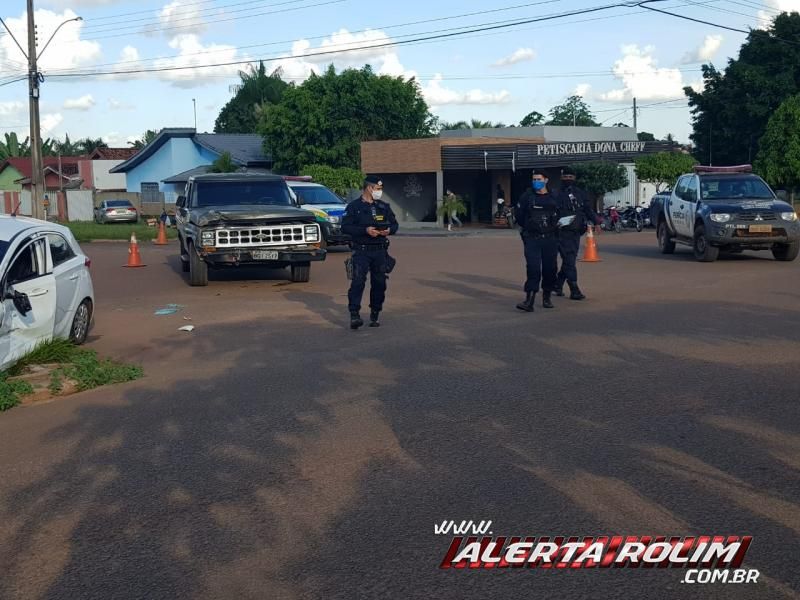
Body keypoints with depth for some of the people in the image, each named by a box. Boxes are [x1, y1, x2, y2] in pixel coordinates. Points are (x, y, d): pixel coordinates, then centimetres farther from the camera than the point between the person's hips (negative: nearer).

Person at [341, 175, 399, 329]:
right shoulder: (354, 206, 0)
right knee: (358, 281, -16)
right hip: (361, 251, -5)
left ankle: (374, 315, 17)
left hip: (380, 251, 5)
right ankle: (354, 315, -18)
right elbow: (345, 227, -8)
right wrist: (365, 230, -18)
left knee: (379, 283, 6)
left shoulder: (384, 207, 14)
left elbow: (394, 223, 20)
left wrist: (389, 230, -4)